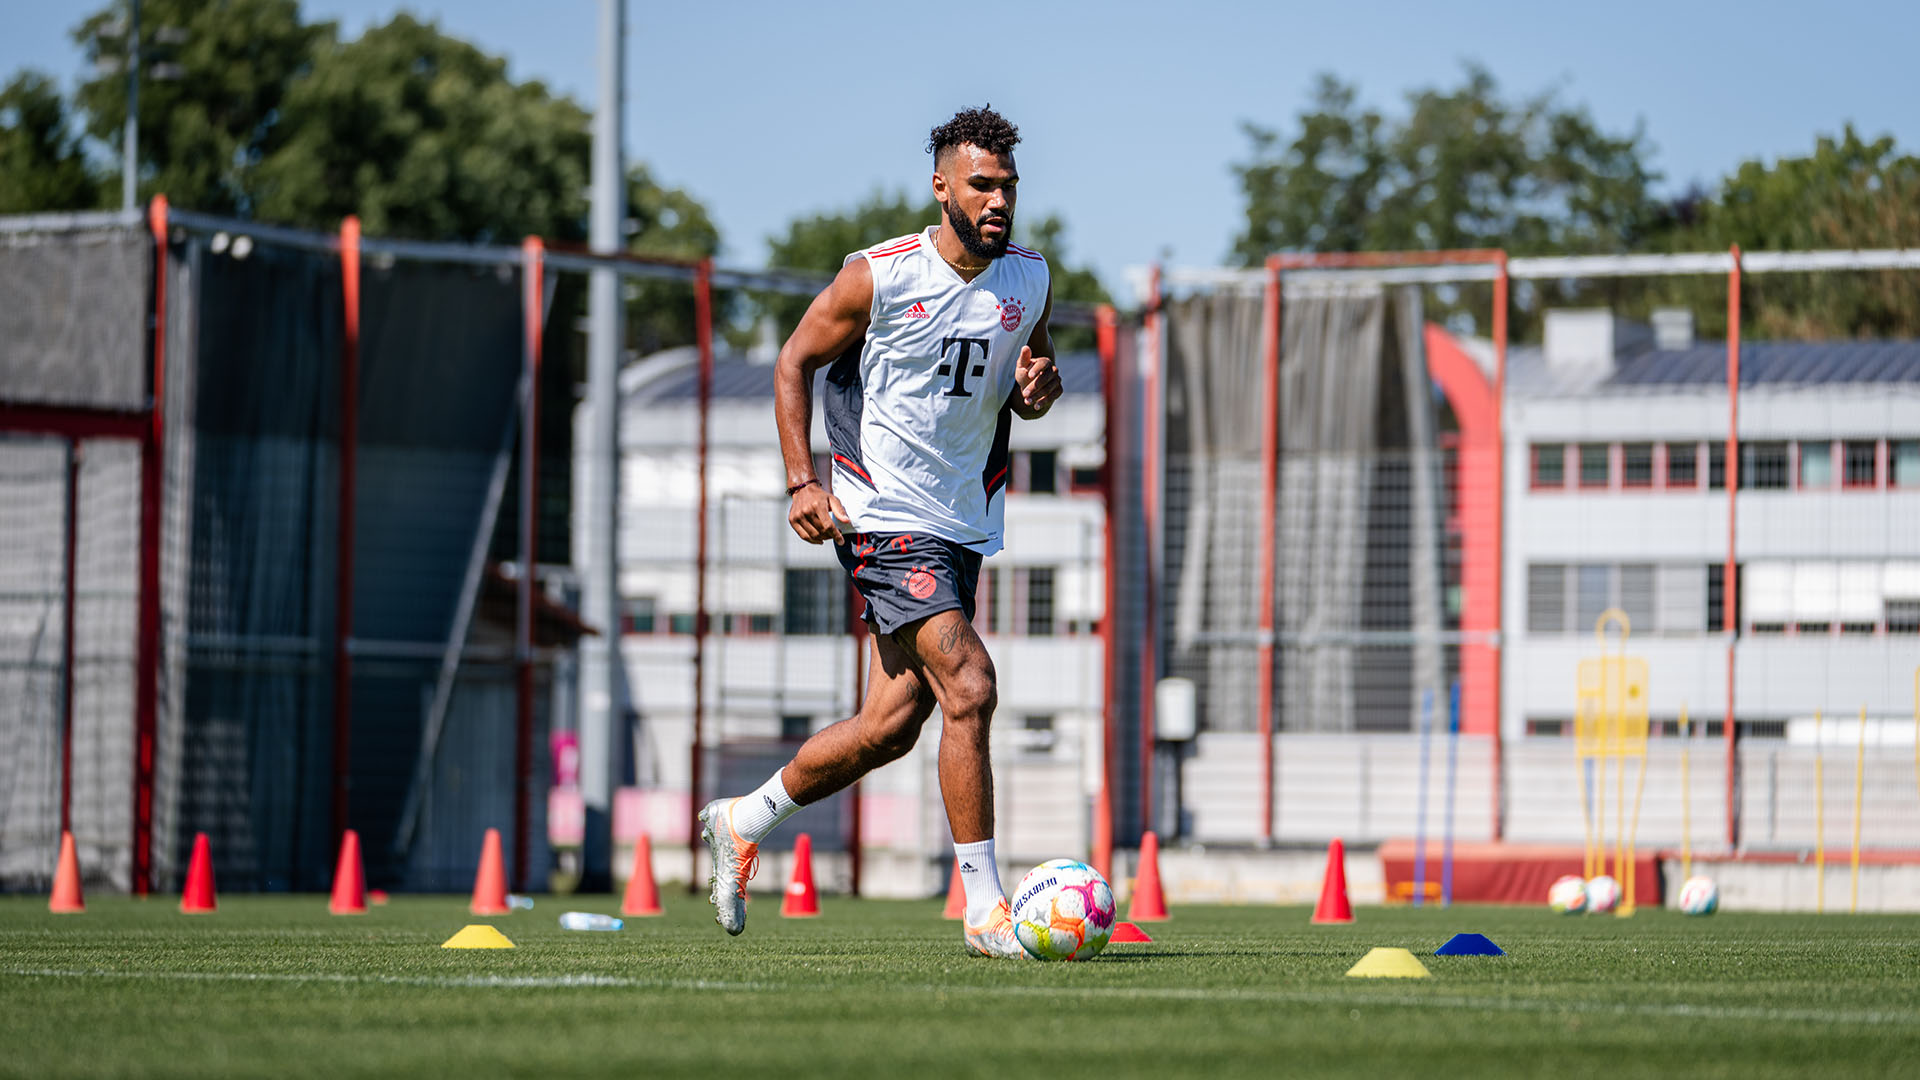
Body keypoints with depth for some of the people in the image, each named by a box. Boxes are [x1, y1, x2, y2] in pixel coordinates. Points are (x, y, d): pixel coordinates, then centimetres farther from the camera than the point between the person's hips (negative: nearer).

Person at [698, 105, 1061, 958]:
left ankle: (743, 822, 30)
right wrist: (802, 481, -11)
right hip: (887, 522, -7)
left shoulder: (1029, 279, 5)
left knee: (893, 724, 8)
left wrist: (1038, 388, -7)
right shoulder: (879, 276, -11)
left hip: (964, 524, 7)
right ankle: (986, 910, -15)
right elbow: (795, 362, -1)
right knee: (968, 687, -20)